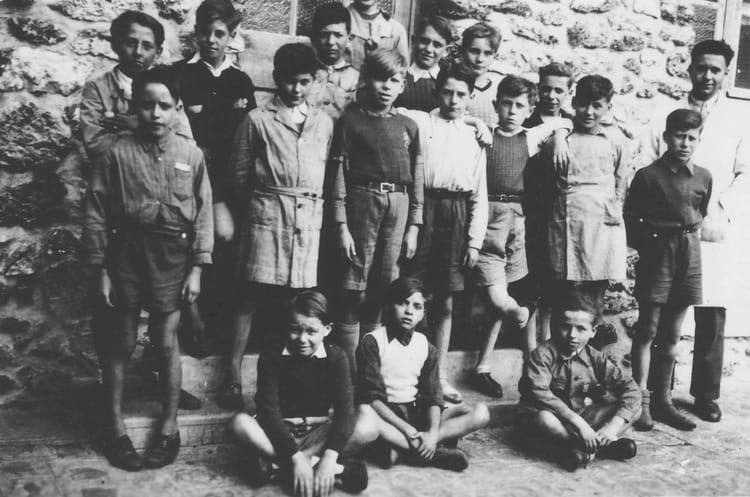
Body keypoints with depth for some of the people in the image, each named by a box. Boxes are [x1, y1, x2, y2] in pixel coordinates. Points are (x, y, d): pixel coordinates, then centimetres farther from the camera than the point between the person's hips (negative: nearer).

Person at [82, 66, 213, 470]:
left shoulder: (190, 154, -3)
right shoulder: (118, 152, -7)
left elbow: (202, 214, 0)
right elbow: (96, 214, -4)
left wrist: (196, 268, -2)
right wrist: (101, 269, -4)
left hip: (172, 255, 1)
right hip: (127, 251, 0)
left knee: (167, 341, 8)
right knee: (121, 342, 10)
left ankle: (169, 426, 25)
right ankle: (115, 427, 26)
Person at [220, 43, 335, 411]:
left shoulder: (324, 123, 13)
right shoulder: (257, 120, 3)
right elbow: (239, 175, 6)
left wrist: (322, 211, 10)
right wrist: (254, 207, 9)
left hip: (309, 218, 3)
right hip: (267, 215, -3)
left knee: (294, 298, 5)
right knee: (252, 296, -1)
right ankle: (234, 378, 5)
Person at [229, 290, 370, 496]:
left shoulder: (336, 358, -8)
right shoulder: (271, 357, -11)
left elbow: (344, 407, -19)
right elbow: (268, 408, -20)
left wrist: (329, 456, -34)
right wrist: (295, 456, -31)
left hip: (318, 432, 1)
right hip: (278, 431, -1)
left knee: (366, 429, -25)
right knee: (240, 423, -31)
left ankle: (270, 461, -25)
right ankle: (336, 471, -31)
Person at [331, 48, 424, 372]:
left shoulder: (408, 126, 13)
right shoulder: (351, 120, 3)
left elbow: (417, 179, 13)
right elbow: (339, 175, -2)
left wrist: (413, 227, 7)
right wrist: (342, 226, -8)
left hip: (399, 208, 3)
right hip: (362, 203, -3)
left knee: (384, 290, 8)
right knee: (354, 289, -1)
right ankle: (348, 369, 8)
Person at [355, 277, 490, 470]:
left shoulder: (426, 348, 8)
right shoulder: (372, 342, -7)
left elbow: (432, 397, 0)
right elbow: (372, 396, -14)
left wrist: (433, 434, -20)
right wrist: (406, 429, -25)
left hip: (417, 412, 5)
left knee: (481, 413, -14)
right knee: (363, 412, -40)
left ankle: (402, 449, -27)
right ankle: (433, 453, -31)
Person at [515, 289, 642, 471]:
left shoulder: (595, 359, -2)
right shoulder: (542, 355, -15)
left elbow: (631, 390, -9)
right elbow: (540, 394, -28)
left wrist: (612, 426, -24)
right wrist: (578, 423, -35)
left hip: (582, 418, 5)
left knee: (634, 407, -8)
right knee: (544, 419, -40)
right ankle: (603, 446, -24)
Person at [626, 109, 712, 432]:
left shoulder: (703, 177, 6)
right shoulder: (648, 175, -8)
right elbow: (630, 218, -4)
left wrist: (689, 237, 10)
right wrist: (647, 246, -5)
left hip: (689, 255, 5)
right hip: (657, 254, -5)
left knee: (672, 333, 10)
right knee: (648, 330, -1)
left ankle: (662, 400, 19)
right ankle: (640, 402, 4)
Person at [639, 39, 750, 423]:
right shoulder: (666, 116, 11)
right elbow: (645, 171, 5)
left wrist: (718, 209, -13)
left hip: (718, 233, 0)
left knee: (712, 319, 3)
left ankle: (706, 394, 16)